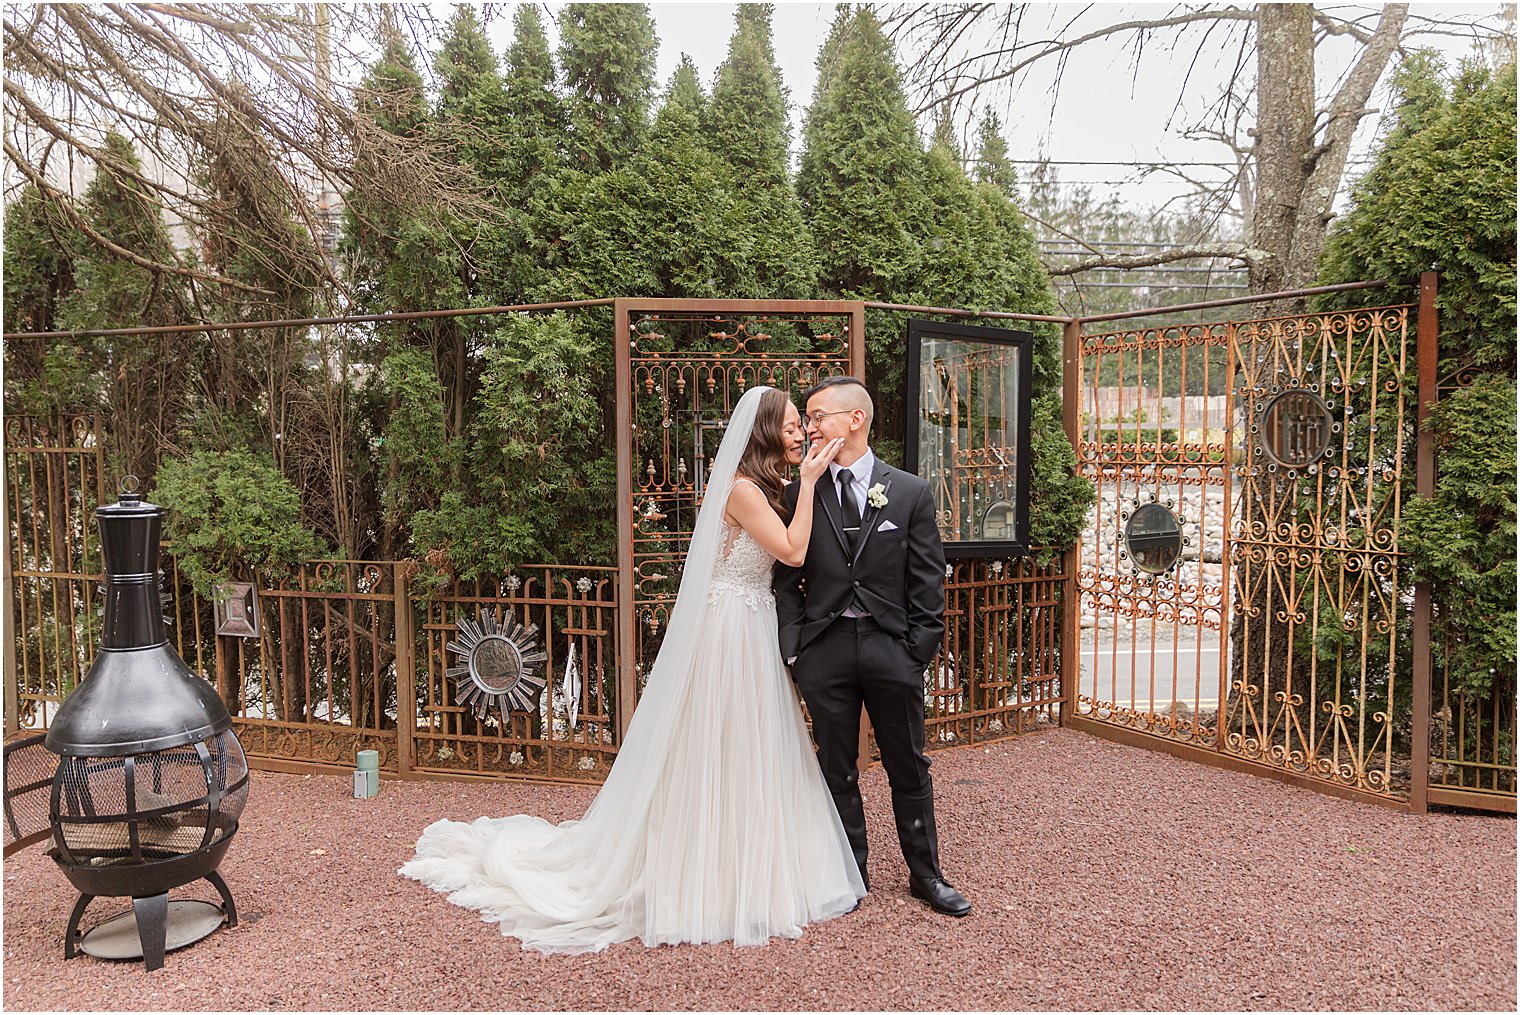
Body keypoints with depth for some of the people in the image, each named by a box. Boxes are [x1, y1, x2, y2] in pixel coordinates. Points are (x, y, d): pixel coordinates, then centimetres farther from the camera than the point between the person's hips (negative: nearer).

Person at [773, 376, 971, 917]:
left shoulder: (910, 492, 1)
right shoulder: (800, 494, 3)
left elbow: (927, 581, 2)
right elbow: (788, 578, 4)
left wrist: (920, 648, -4)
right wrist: (793, 648, -3)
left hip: (892, 648, 0)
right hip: (825, 649, 1)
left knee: (909, 769, 11)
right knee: (837, 771, 11)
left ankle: (925, 874, 28)